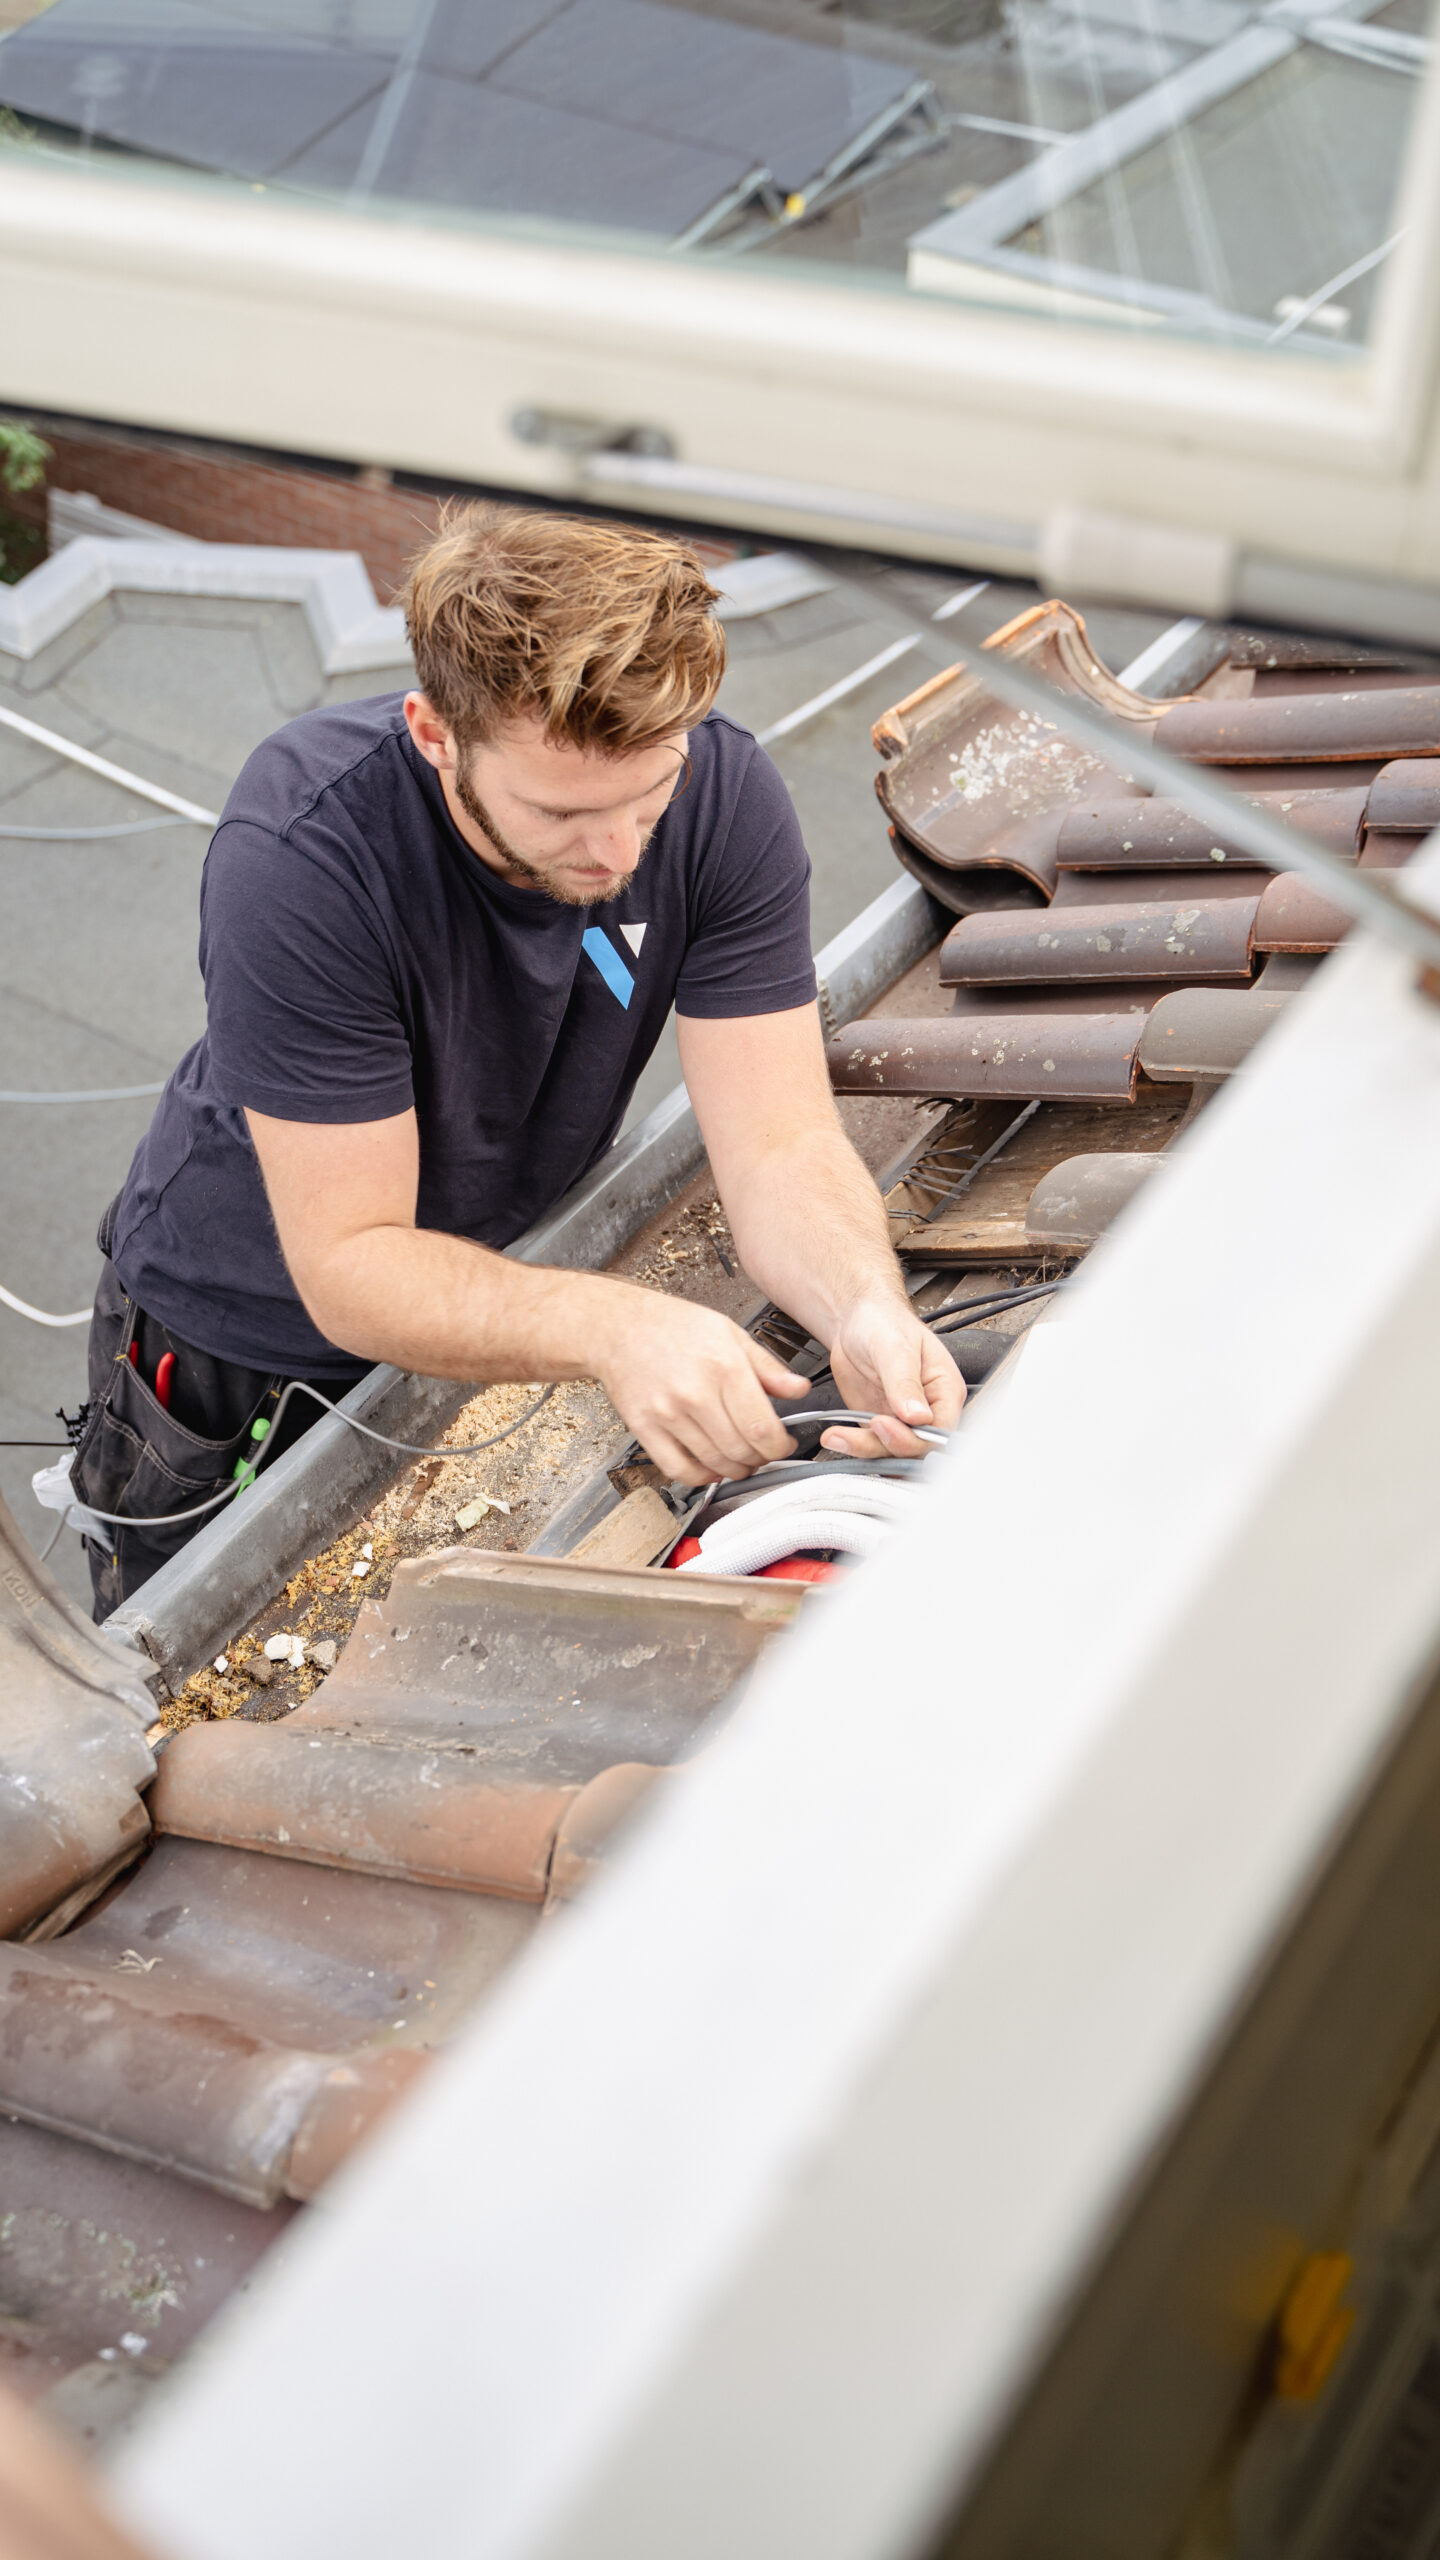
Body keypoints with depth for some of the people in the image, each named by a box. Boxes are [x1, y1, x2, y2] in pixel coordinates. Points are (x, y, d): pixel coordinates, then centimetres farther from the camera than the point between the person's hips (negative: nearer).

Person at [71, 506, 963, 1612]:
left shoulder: (723, 790, -23)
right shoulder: (302, 849, -35)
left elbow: (783, 1143, -23)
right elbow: (351, 1268, -34)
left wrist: (866, 1309, -44)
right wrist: (616, 1325, -50)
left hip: (524, 1281, 3)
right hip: (252, 1362, -3)